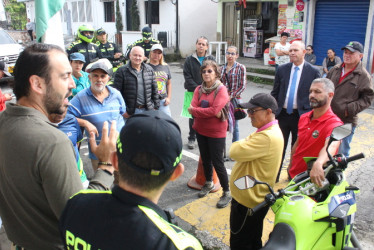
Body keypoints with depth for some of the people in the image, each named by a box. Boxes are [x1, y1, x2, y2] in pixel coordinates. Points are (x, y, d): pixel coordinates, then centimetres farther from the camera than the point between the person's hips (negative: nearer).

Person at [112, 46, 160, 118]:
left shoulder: (149, 70, 8)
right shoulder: (122, 71, -5)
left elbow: (154, 90, 12)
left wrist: (156, 107, 8)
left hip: (147, 110, 4)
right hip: (130, 112, -4)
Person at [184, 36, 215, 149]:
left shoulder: (211, 59, 6)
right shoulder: (189, 59, 3)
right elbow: (187, 77, -3)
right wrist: (197, 88, -12)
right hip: (193, 92, 0)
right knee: (193, 116, 6)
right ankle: (192, 138, 19)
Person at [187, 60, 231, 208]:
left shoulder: (221, 90, -13)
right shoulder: (199, 89, 3)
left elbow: (214, 110, -24)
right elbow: (193, 108, -9)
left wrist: (195, 110, -15)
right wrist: (210, 112, -22)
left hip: (216, 132, -5)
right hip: (201, 130, 6)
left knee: (217, 163, -2)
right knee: (205, 159, 20)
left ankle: (227, 193, 13)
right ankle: (209, 184, 42)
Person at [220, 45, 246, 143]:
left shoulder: (241, 68, -4)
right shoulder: (223, 68, 10)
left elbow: (242, 86, -7)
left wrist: (231, 96, -12)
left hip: (235, 99, -4)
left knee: (234, 125, 5)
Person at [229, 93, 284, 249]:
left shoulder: (267, 137, -29)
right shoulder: (268, 130, 7)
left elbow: (235, 152, -30)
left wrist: (243, 142, -12)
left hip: (248, 202, -10)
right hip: (254, 198, 10)